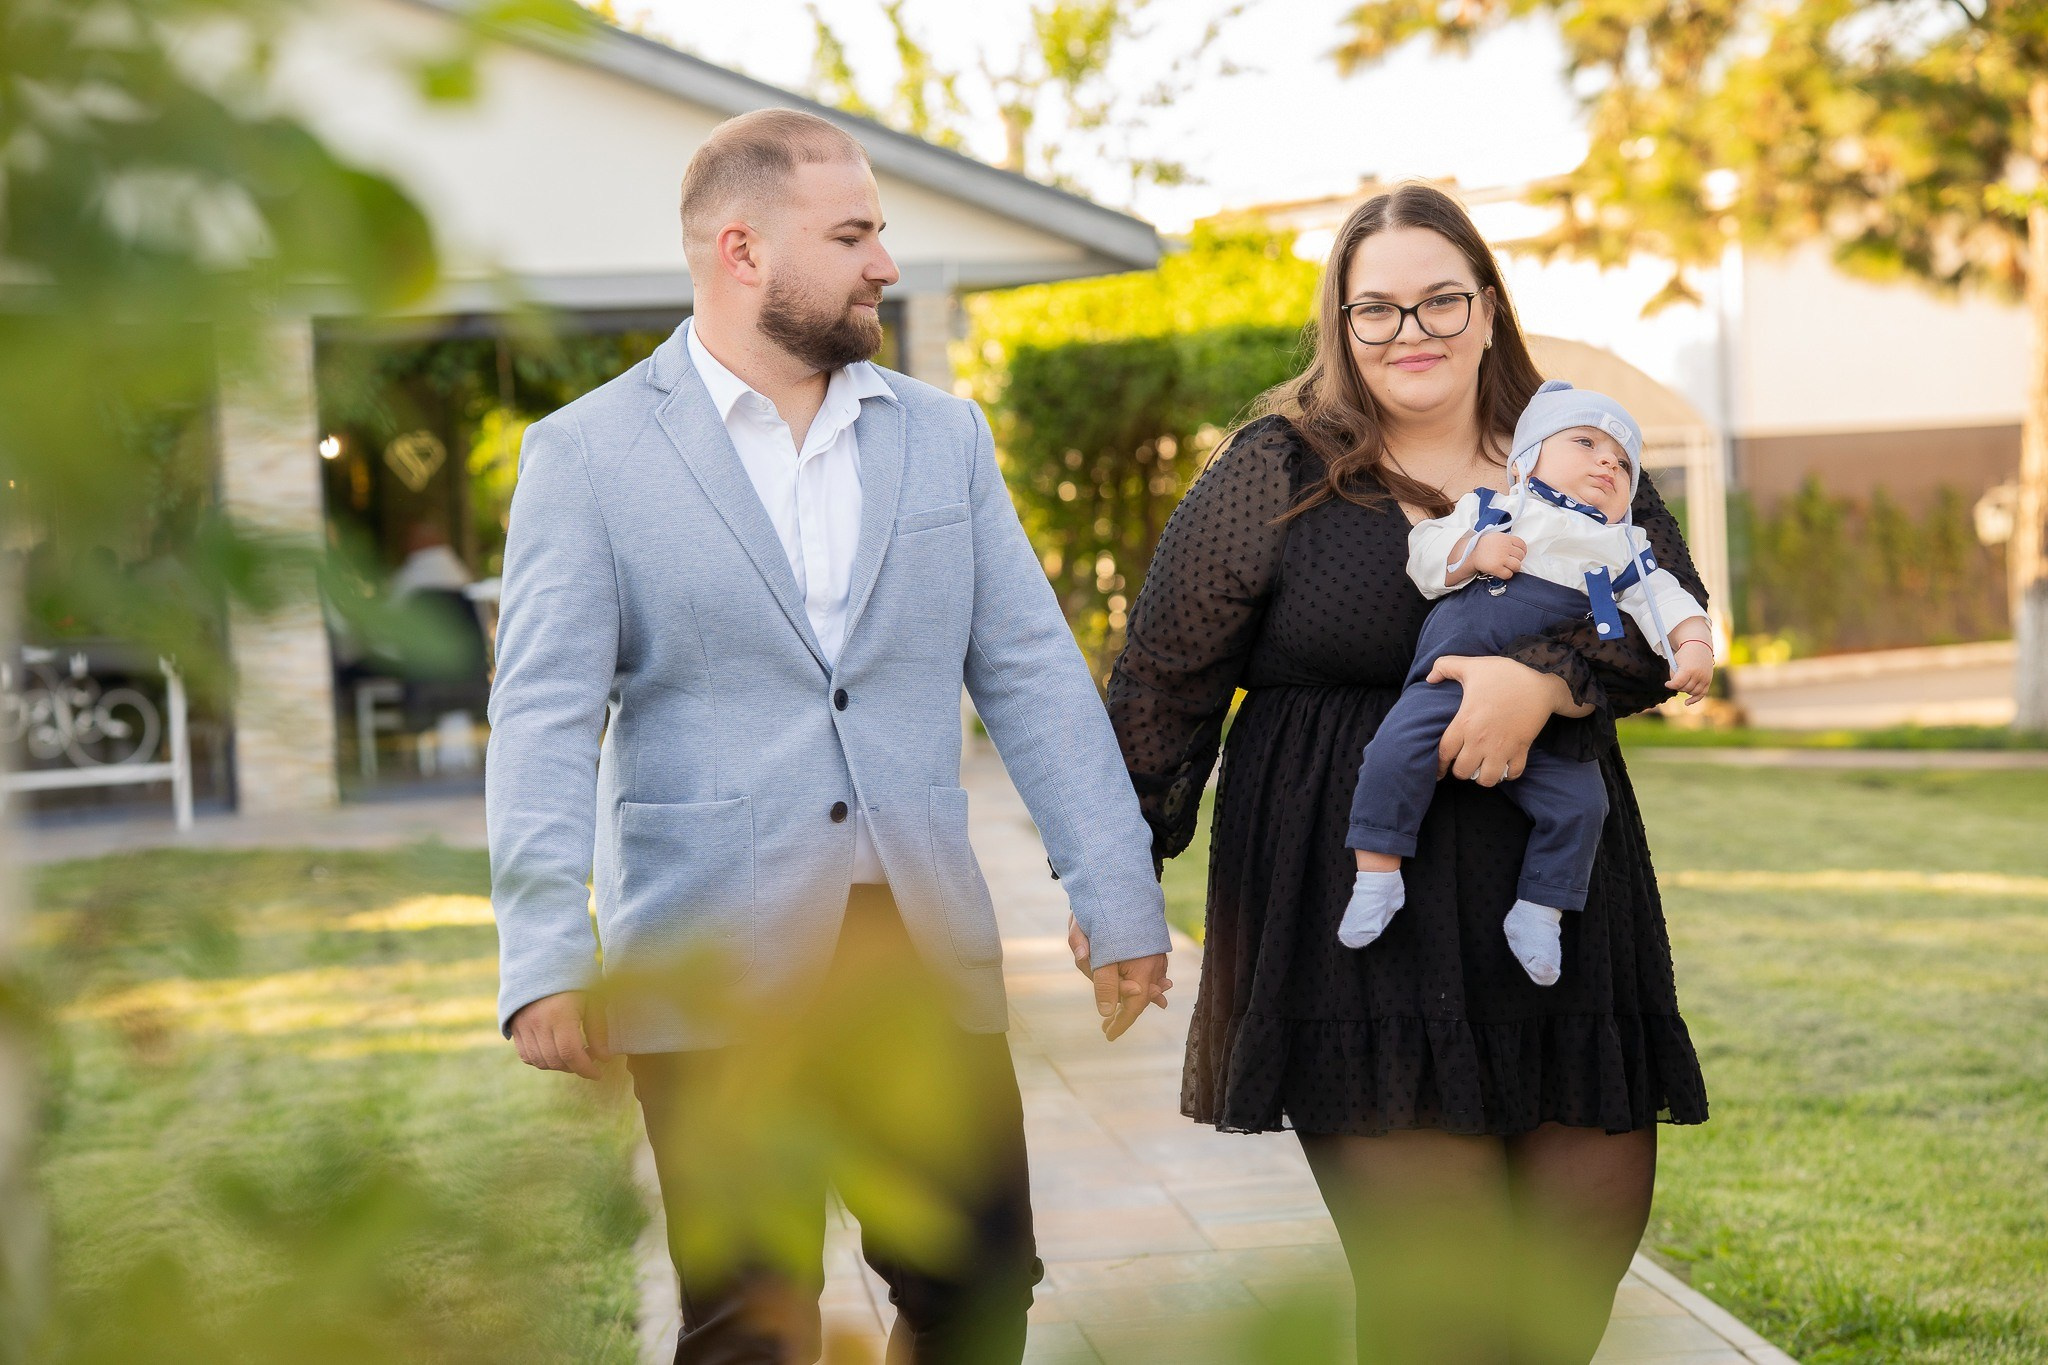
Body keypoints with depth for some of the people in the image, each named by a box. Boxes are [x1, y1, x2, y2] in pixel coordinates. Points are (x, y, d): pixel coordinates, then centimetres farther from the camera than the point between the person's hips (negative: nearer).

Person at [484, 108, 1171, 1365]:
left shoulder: (945, 436, 12)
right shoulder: (588, 454, -1)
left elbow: (1034, 677, 10)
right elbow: (545, 718, -7)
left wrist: (1119, 898, 5)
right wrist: (547, 957, -18)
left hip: (926, 944, 4)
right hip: (715, 965, -3)